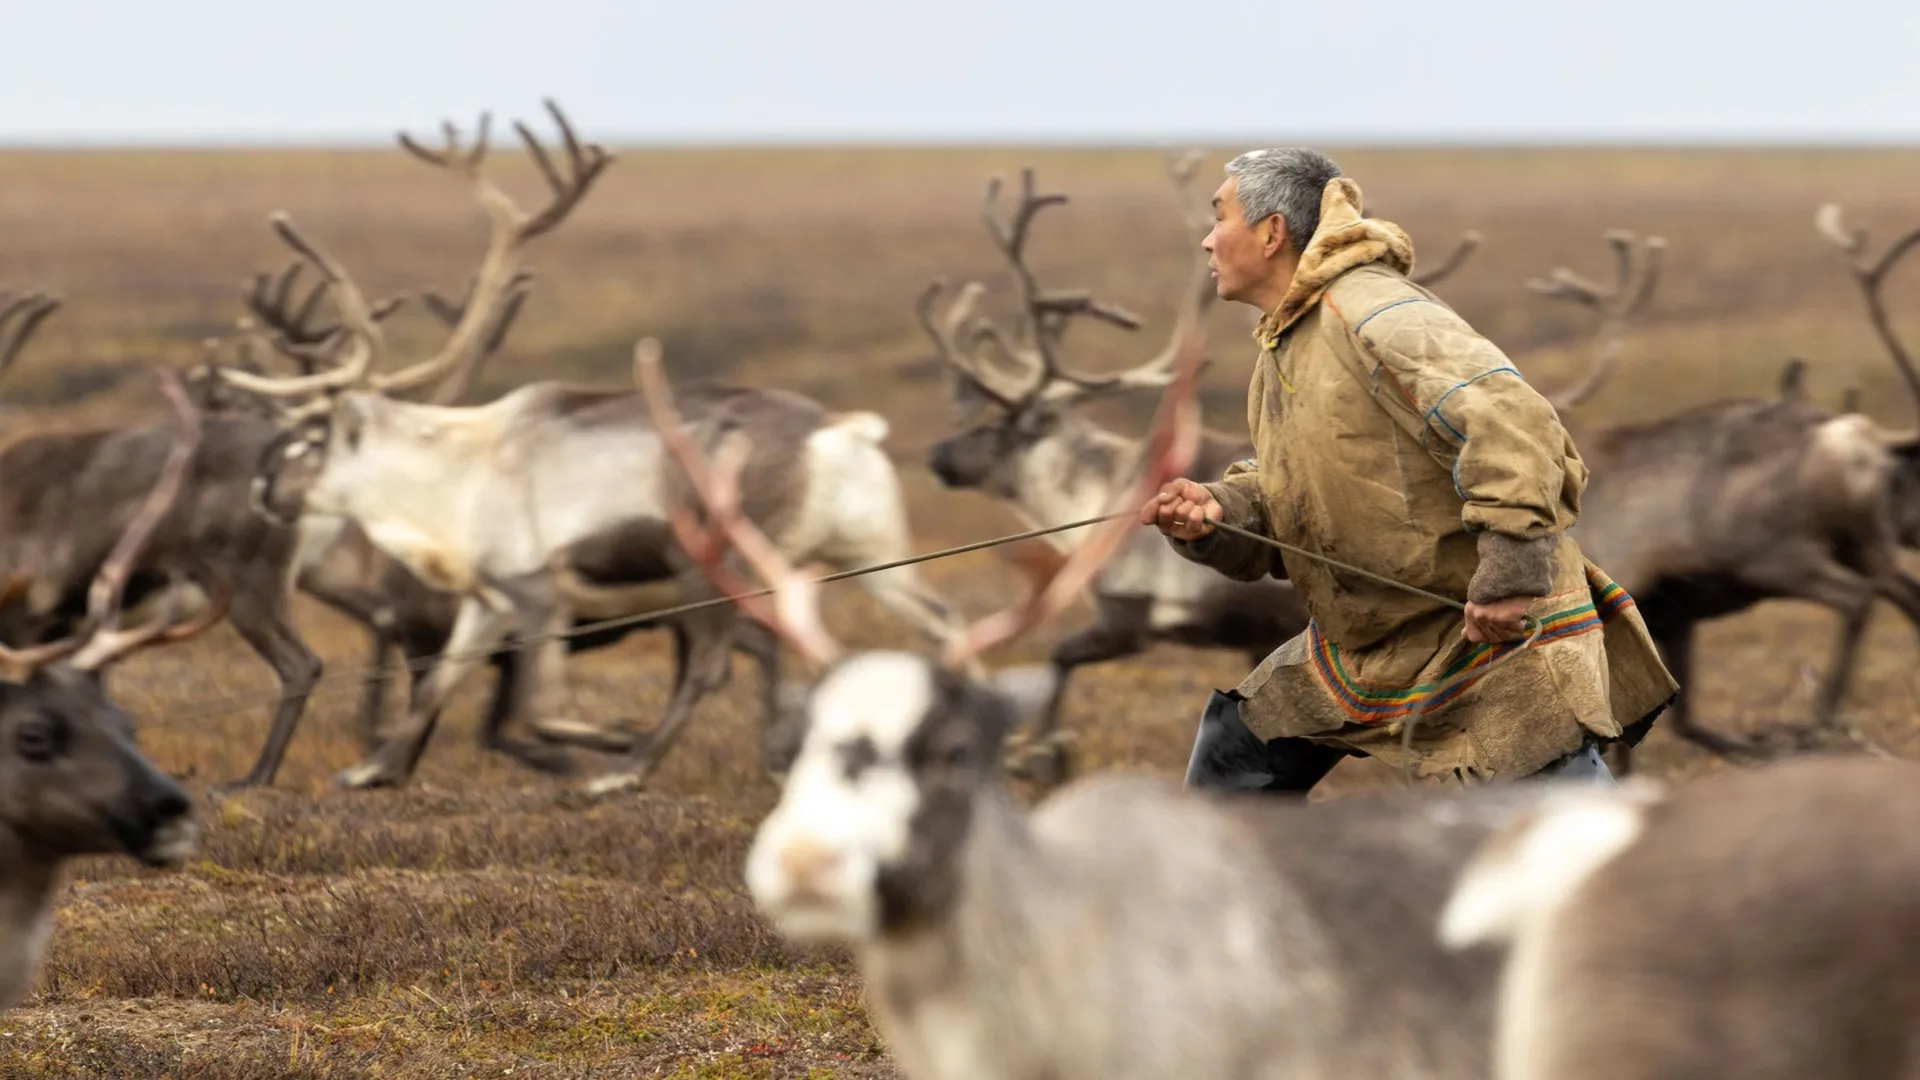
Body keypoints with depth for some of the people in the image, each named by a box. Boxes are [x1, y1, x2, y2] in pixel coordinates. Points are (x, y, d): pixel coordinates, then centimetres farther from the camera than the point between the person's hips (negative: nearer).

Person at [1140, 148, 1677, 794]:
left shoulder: (1373, 315, -21)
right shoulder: (1279, 356, 12)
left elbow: (1512, 422, -32)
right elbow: (1276, 518, 16)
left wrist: (1510, 572, -37)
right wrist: (1216, 512, -7)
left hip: (1493, 629, -10)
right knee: (1237, 747, 16)